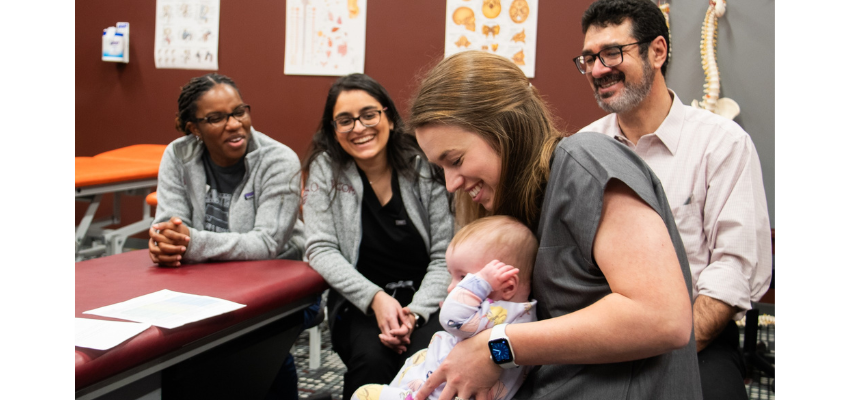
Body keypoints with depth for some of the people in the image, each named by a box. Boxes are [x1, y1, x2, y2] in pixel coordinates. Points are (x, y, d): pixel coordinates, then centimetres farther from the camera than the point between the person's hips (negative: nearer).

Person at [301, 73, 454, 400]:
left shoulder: (425, 168, -4)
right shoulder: (325, 170, -1)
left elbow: (444, 256, -4)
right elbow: (321, 250, -6)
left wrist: (415, 312, -20)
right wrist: (375, 298, -20)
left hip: (425, 300, 0)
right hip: (359, 304, 1)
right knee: (372, 358, -32)